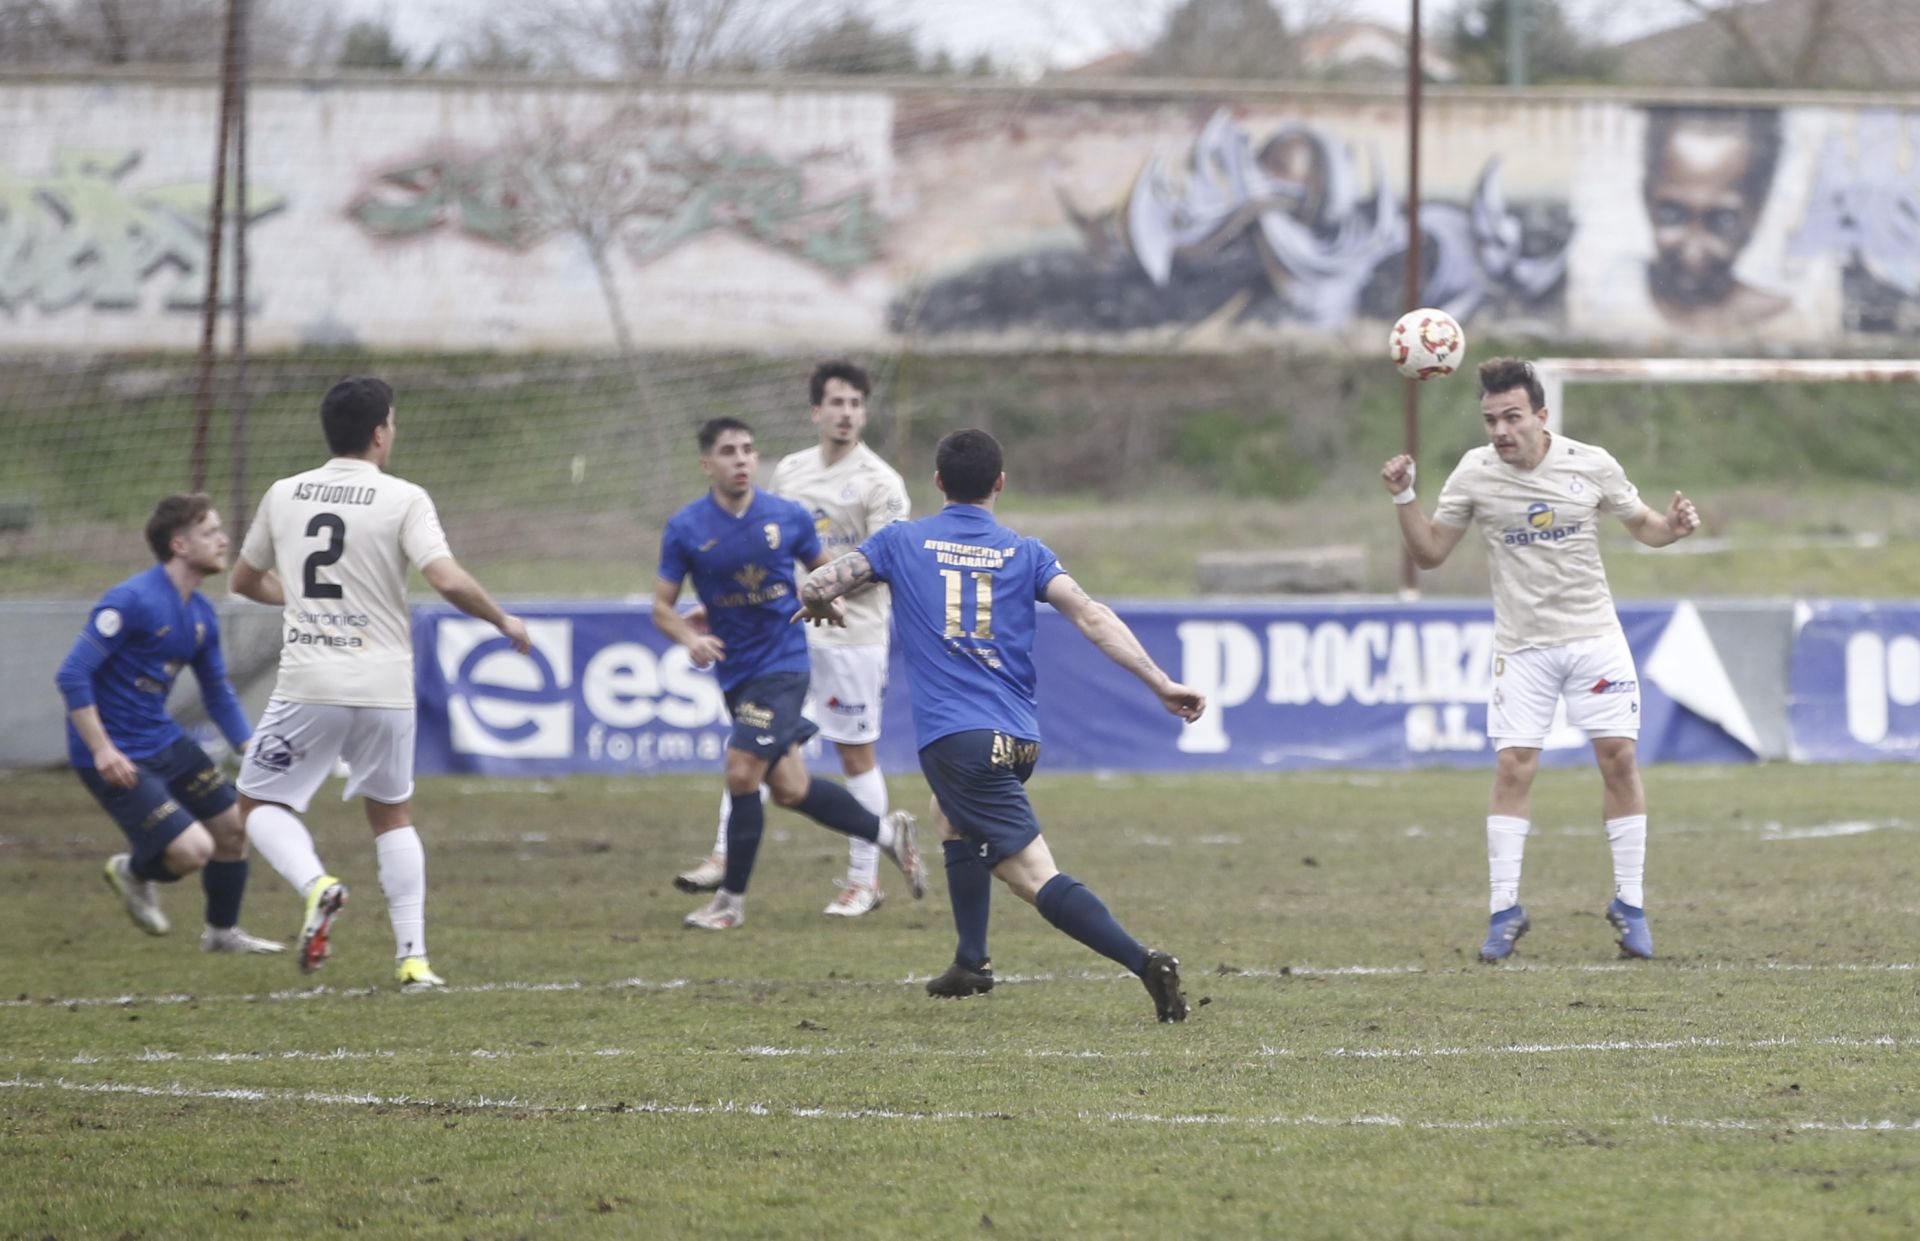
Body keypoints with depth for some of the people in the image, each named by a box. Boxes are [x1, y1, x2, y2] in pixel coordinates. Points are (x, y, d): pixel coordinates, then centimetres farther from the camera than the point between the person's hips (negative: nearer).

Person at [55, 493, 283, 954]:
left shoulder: (201, 615, 6)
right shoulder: (132, 601, -21)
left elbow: (219, 695, 18)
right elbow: (72, 675, -22)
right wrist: (102, 751, -24)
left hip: (162, 742, 9)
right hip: (118, 758, -9)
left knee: (234, 826, 12)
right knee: (193, 849, -16)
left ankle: (222, 932, 33)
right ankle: (132, 872, 18)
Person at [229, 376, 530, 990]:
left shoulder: (283, 495, 6)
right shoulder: (403, 500, -4)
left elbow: (245, 581, 20)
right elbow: (448, 580, -16)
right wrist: (504, 622, 1)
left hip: (307, 685, 0)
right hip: (384, 686, 0)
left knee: (260, 803, 11)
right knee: (393, 814, 19)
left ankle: (315, 883, -19)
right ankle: (412, 957, 11)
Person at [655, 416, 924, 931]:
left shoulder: (788, 517, -4)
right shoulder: (685, 530, -4)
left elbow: (823, 569, 14)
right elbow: (662, 607, 0)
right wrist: (690, 637, -20)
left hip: (782, 664, -3)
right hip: (735, 671, 3)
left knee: (742, 773, -14)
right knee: (789, 788, 8)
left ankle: (731, 901, -1)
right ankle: (888, 832, 29)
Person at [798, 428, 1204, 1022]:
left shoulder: (901, 541, 6)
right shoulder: (1024, 553, 11)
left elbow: (815, 589, 3)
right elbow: (1091, 616, -2)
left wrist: (820, 604, 28)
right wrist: (1160, 683, -7)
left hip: (953, 739, -5)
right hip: (1019, 739, 5)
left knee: (1037, 877, -13)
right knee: (951, 813, 35)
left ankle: (1143, 960, -30)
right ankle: (971, 962, 34)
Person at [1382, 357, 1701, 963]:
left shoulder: (1590, 465, -5)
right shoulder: (1474, 474, -4)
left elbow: (1641, 524, 9)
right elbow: (1430, 552, 4)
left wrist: (1672, 525, -13)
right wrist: (1403, 498, -11)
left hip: (1593, 635, 0)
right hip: (1522, 645, 0)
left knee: (1619, 758, -5)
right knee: (1513, 767, -8)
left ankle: (1629, 904, 6)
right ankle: (1505, 910, -1)